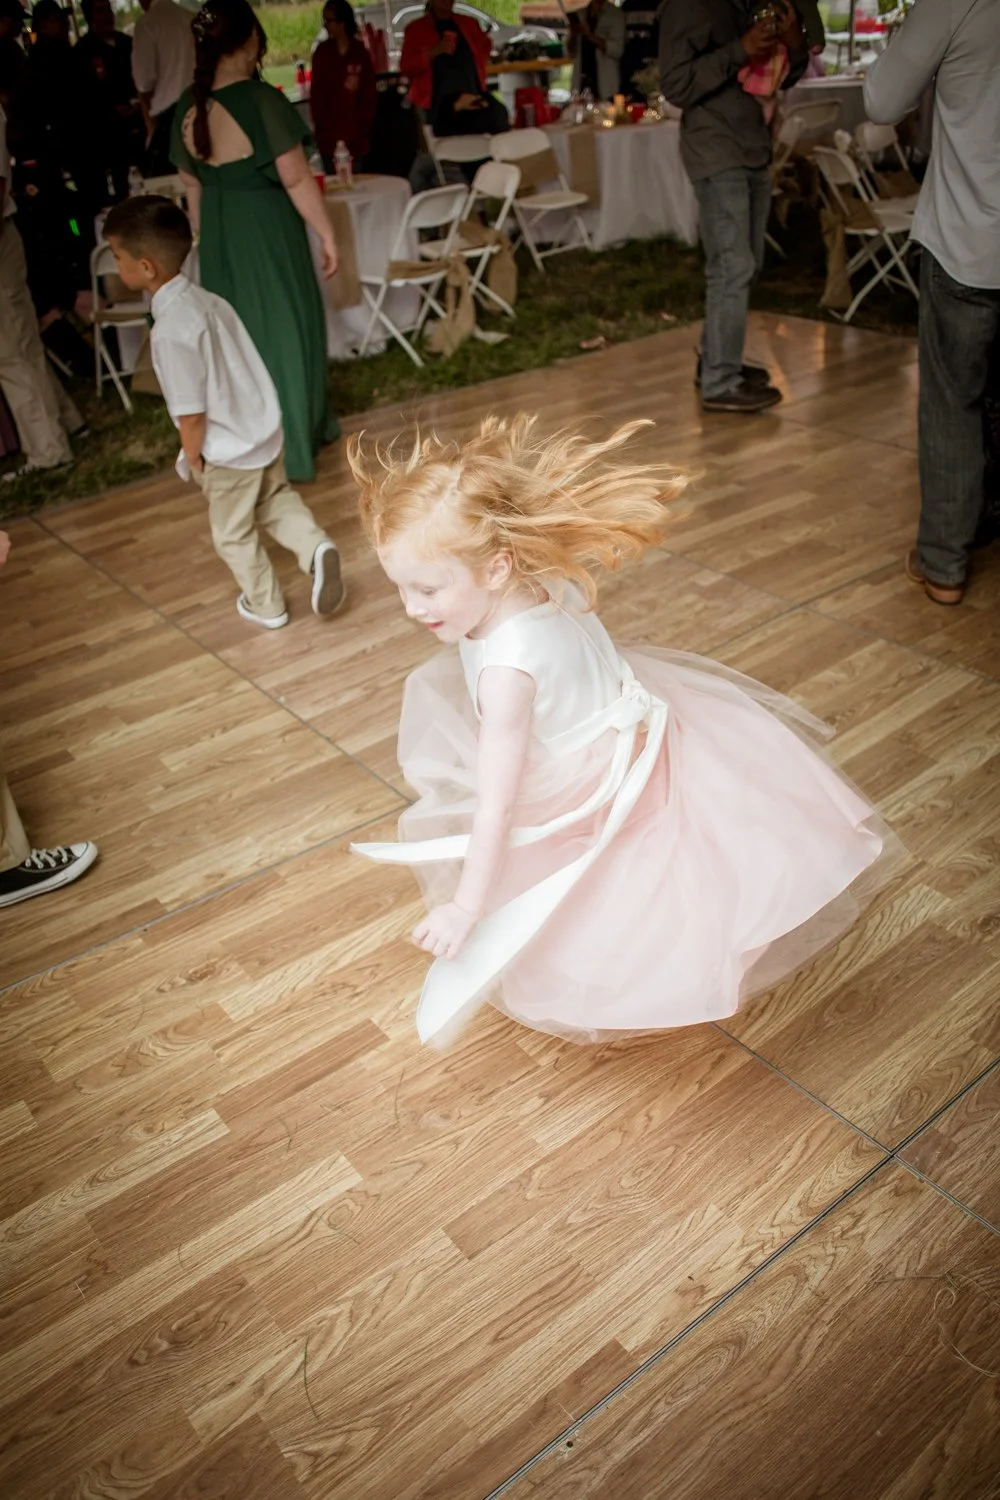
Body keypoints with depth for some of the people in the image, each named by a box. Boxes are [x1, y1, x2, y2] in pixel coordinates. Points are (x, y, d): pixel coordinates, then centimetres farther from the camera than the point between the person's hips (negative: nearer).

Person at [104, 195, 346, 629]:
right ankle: (315, 547, 8)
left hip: (229, 451, -7)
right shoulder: (206, 298, -1)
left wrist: (193, 459, -6)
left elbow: (192, 413, -24)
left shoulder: (170, 330, -26)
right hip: (264, 429, 8)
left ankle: (266, 606, 32)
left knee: (234, 535, 15)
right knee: (275, 500, 30)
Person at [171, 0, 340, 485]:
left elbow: (192, 183, 7)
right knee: (282, 330, 7)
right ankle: (290, 447, 16)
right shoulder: (261, 98, -19)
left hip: (218, 233, 6)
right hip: (267, 228, -6)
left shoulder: (188, 106, -1)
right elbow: (296, 179, -18)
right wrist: (326, 232, -8)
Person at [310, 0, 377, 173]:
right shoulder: (322, 52, 3)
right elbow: (316, 93, 3)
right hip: (329, 133, 0)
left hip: (355, 134, 0)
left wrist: (364, 124, -3)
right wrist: (319, 124, -5)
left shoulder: (360, 52, 3)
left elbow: (369, 93, 5)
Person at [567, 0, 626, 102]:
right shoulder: (579, 14, 11)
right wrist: (573, 34, -9)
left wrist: (590, 35, -18)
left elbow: (617, 49, -10)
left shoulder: (616, 15, 0)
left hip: (605, 85, -4)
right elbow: (571, 52, 12)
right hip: (581, 82, 4)